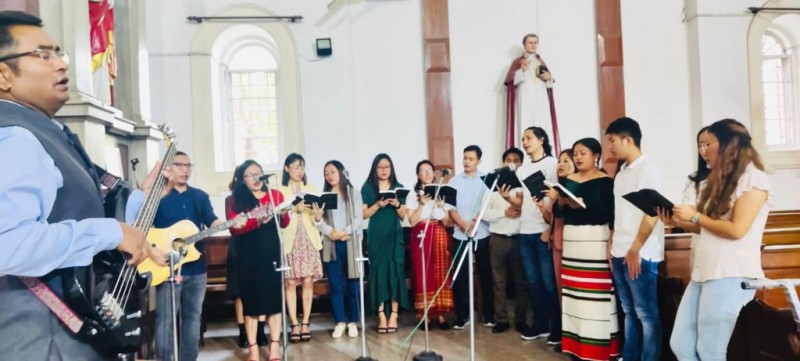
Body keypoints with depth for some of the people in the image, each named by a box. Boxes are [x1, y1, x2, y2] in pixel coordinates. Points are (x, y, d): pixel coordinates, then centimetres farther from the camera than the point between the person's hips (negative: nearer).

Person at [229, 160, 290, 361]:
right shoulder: (237, 200, 2)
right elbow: (234, 229, -9)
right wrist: (257, 221, -22)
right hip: (248, 255, -1)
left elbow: (285, 224, 6)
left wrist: (281, 213, -16)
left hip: (272, 252, 1)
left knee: (274, 297, 1)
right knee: (251, 300, 2)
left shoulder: (275, 195, 8)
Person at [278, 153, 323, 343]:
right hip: (289, 240, -2)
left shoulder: (311, 189, 13)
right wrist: (294, 209, -21)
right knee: (290, 282, -4)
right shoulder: (280, 191, 6)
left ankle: (305, 323, 6)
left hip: (308, 239, 2)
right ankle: (294, 325, 2)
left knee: (308, 281, -1)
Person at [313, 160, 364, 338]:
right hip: (331, 245, 1)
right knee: (335, 284, 1)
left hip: (351, 243, -1)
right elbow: (320, 221, 2)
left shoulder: (353, 194, 8)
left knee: (352, 282, 0)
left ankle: (353, 322, 7)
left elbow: (358, 219, -2)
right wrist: (331, 233, -17)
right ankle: (340, 322, 7)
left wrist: (344, 232, -15)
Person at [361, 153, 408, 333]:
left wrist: (397, 205, -11)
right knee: (378, 271, -6)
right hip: (376, 237, -1)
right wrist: (378, 205, -16)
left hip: (394, 236, 1)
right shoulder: (367, 188, 4)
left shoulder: (398, 187, 9)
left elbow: (403, 216, 9)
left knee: (395, 271, -6)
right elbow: (364, 214, -1)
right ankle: (381, 316, -3)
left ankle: (394, 315, -2)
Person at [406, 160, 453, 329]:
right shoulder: (413, 196, 4)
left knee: (441, 274, -1)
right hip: (421, 237, -2)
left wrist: (441, 206, -8)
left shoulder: (440, 193, 12)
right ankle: (424, 314, 0)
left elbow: (446, 221, 8)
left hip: (439, 236, 2)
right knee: (423, 275, -6)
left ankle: (441, 314, 2)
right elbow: (412, 221, -6)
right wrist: (422, 205, -15)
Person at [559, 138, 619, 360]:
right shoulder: (568, 180, 13)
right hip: (571, 238, 6)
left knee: (596, 293, -6)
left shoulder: (605, 181, -4)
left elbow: (610, 214, -13)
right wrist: (562, 201, -9)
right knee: (573, 292, 6)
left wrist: (582, 205, -23)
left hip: (595, 239, -6)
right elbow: (560, 210, 12)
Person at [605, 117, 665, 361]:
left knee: (646, 315, -1)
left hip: (640, 255, -8)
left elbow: (652, 212, -16)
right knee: (629, 312, 15)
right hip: (619, 254, 8)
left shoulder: (648, 169, -9)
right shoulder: (622, 173, 16)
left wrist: (635, 250, -18)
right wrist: (612, 243, 13)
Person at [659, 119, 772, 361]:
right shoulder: (720, 181, 20)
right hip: (704, 273, 8)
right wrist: (678, 222, 6)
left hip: (732, 276, -8)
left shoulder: (753, 178, -6)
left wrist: (695, 216, -6)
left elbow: (736, 230, -15)